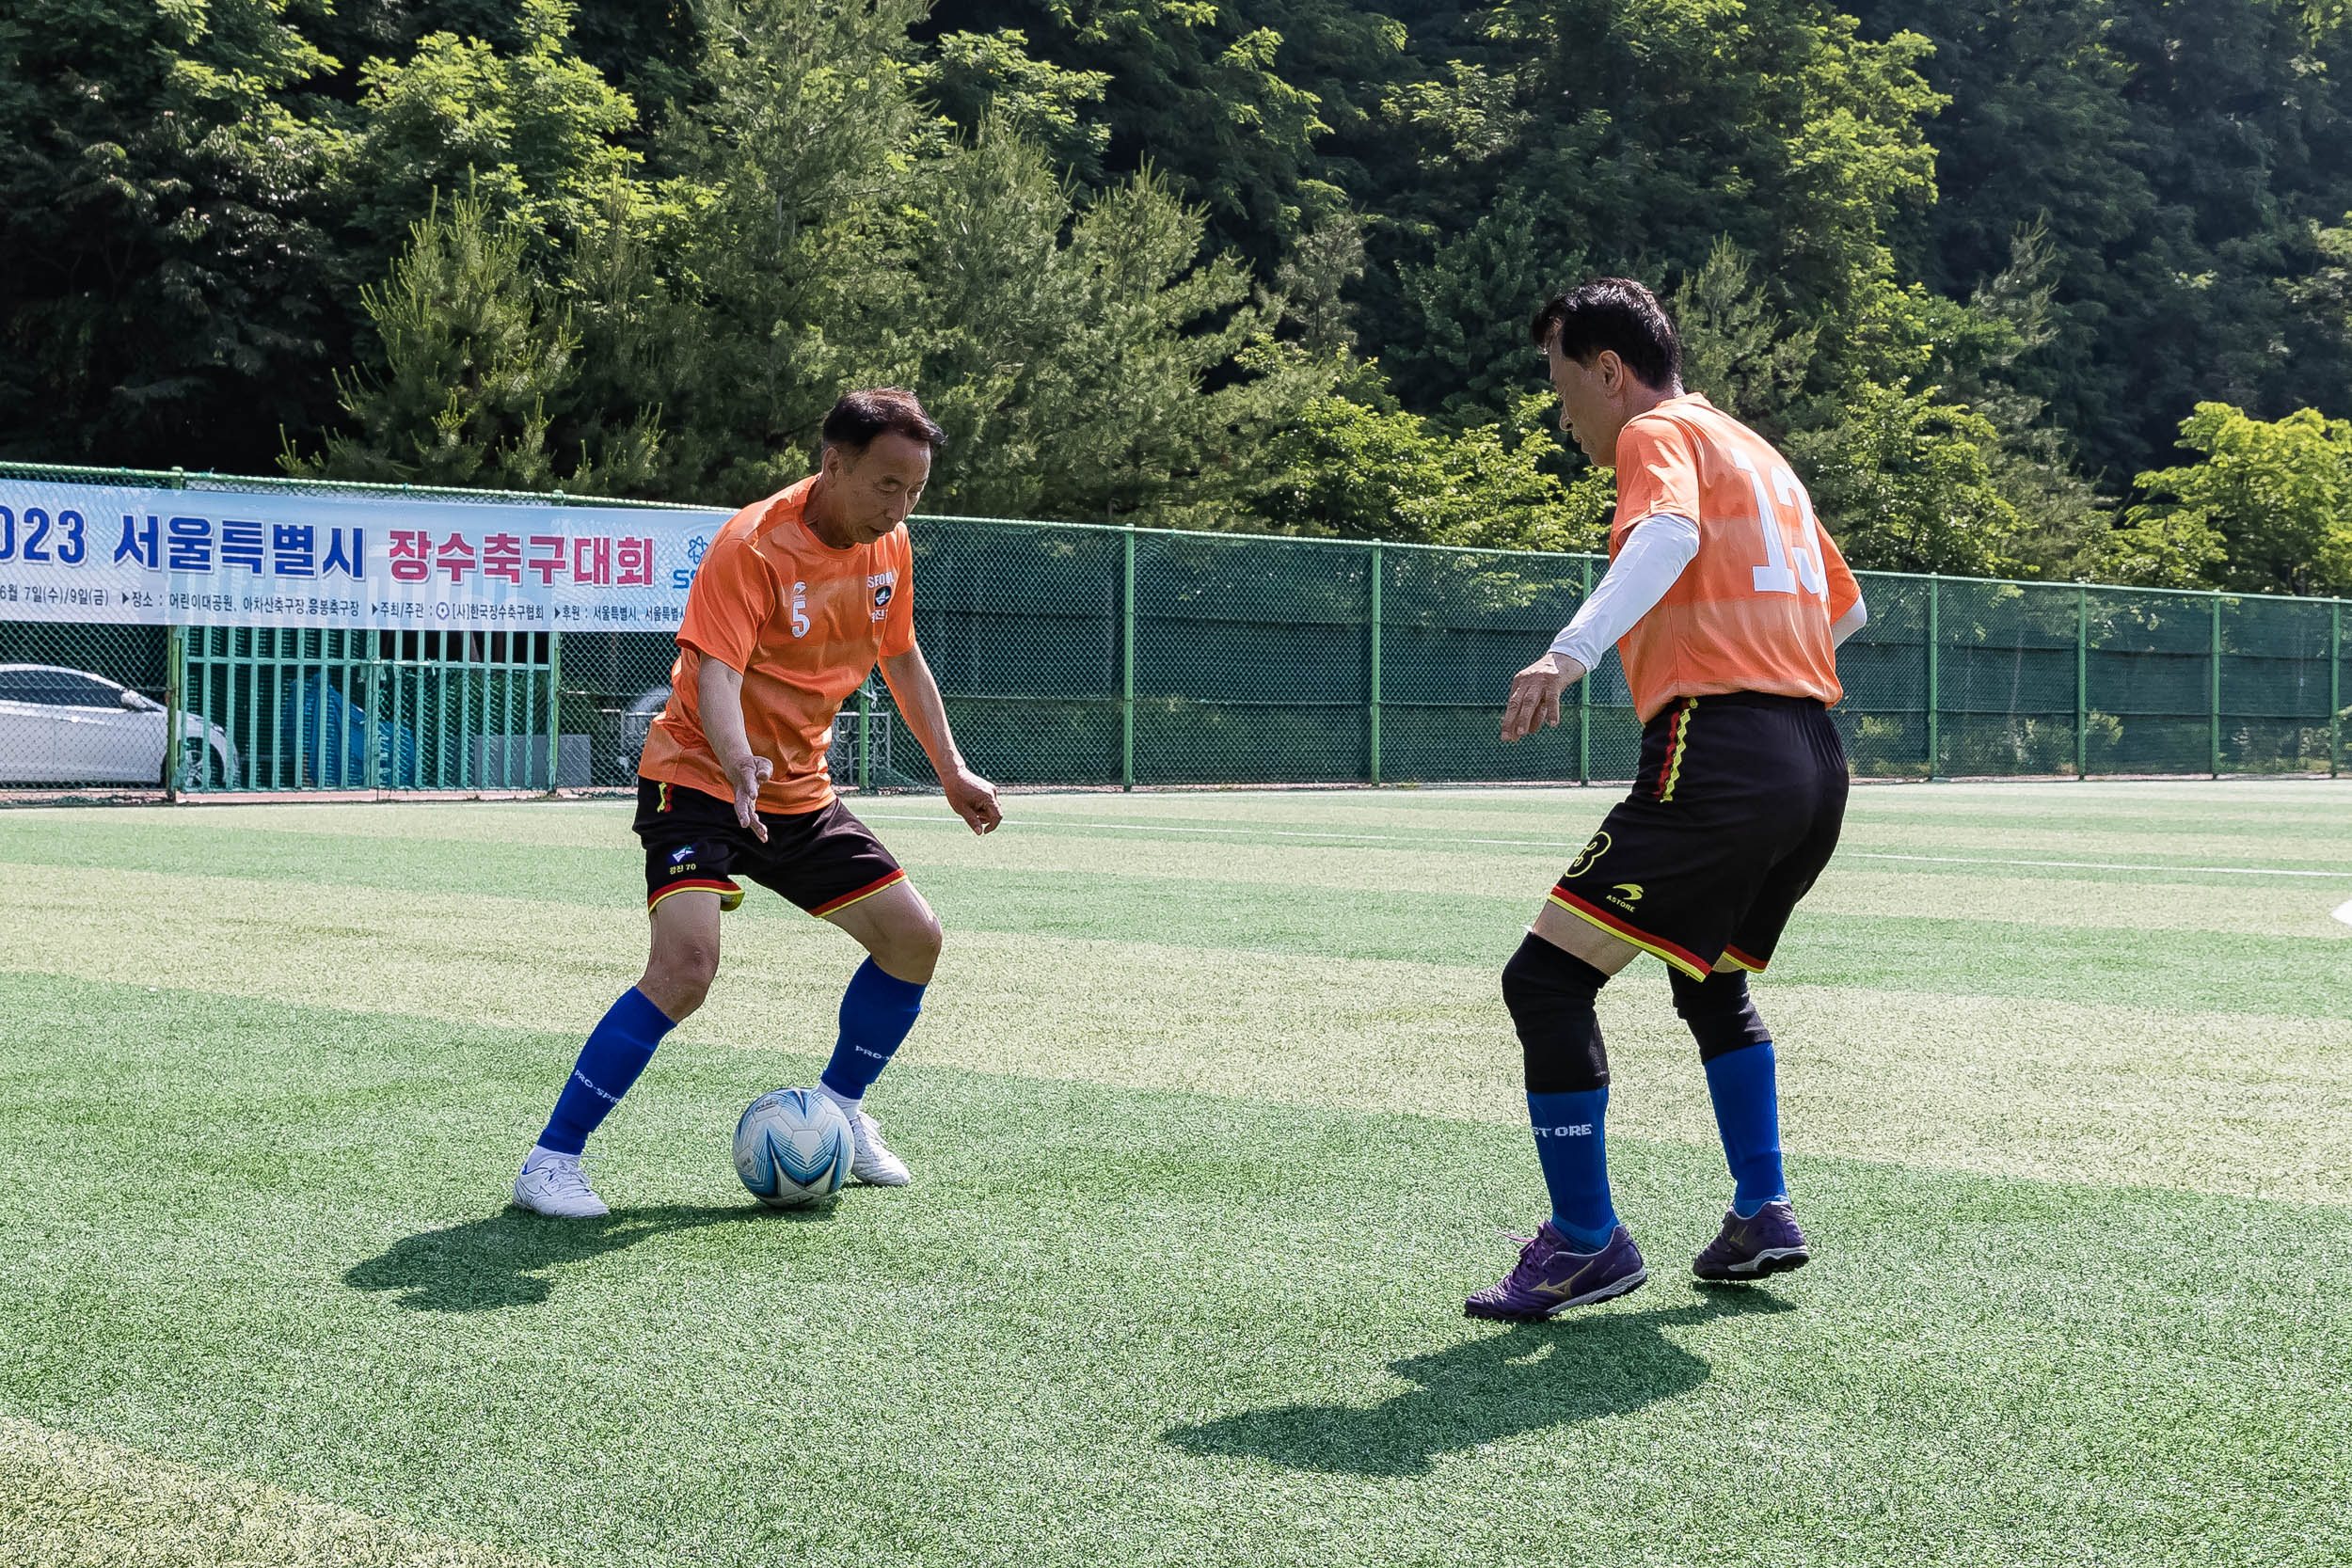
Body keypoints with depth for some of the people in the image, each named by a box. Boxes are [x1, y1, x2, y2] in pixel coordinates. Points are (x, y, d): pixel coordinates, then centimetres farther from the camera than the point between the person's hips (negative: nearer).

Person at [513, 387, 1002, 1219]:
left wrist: (951, 770, 17)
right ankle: (551, 1161, -14)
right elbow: (715, 675, -31)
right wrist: (739, 765, -50)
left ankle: (838, 1110, 26)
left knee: (914, 938, 4)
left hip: (800, 793, 7)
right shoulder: (754, 544, -22)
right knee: (685, 968, -25)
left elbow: (901, 659, 17)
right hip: (700, 781, -7)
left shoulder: (888, 547, 1)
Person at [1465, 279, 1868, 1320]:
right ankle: (1762, 1215, 26)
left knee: (1546, 980, -6)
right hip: (1815, 763, 10)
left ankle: (1587, 1243, -2)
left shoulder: (1661, 433, 0)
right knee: (1711, 980, 29)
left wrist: (1570, 652, -38)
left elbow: (1668, 534, -24)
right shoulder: (1760, 454, 25)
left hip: (1714, 758, -10)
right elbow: (1845, 606, 36)